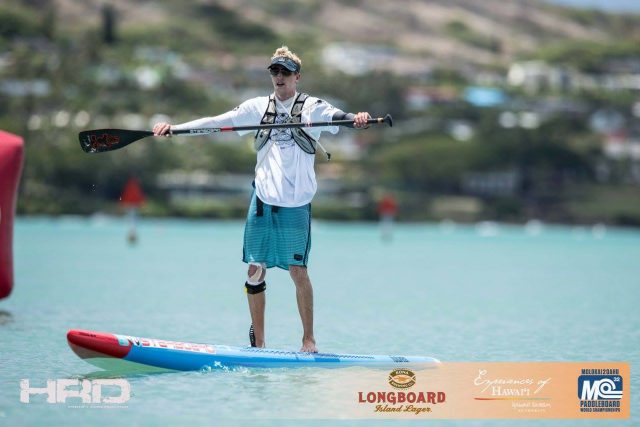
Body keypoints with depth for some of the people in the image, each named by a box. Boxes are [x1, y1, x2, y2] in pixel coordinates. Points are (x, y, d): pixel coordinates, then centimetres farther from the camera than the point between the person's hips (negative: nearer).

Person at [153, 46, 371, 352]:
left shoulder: (312, 107, 2)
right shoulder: (258, 107, 10)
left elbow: (336, 116, -16)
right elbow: (217, 122, 9)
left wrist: (356, 118, -39)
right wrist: (173, 127, 2)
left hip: (296, 204, -3)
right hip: (262, 200, 3)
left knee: (298, 271, -6)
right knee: (255, 270, 4)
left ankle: (309, 339, 4)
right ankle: (257, 343, 15)